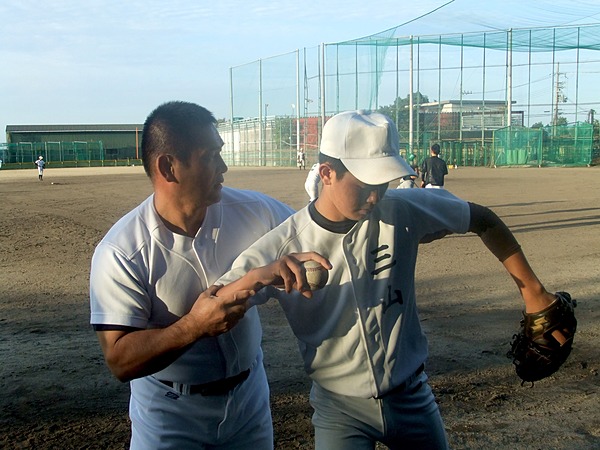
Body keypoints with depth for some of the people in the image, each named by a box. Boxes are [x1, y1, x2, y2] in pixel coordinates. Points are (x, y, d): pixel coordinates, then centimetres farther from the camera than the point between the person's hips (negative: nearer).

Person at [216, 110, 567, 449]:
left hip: (411, 397, 3)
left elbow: (483, 220, 1)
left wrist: (531, 289, 0)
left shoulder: (403, 210, -13)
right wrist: (256, 277, -41)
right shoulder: (283, 245, -17)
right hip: (339, 409, -2)